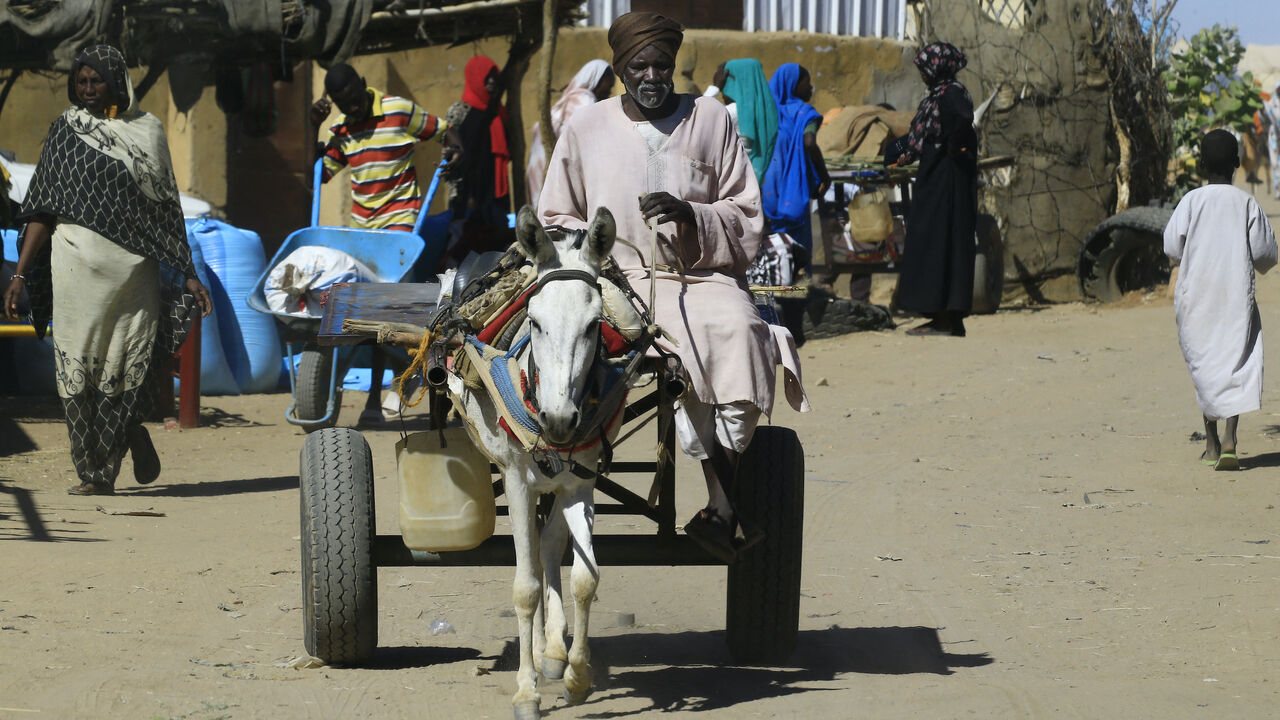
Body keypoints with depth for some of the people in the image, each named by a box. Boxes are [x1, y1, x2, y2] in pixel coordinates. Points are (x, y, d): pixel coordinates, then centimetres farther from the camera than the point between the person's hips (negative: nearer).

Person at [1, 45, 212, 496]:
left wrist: (187, 274, 6)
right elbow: (43, 208, 6)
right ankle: (95, 472, 5)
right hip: (78, 262, 0)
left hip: (134, 266, 0)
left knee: (129, 369, -2)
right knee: (79, 366, -3)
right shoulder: (67, 130, 8)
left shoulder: (147, 131, 8)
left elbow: (167, 208, 11)